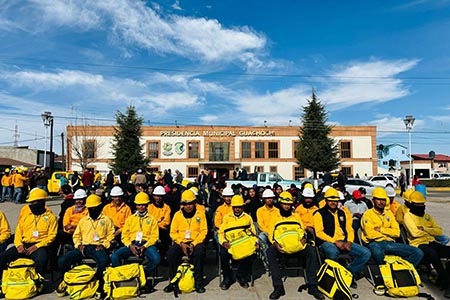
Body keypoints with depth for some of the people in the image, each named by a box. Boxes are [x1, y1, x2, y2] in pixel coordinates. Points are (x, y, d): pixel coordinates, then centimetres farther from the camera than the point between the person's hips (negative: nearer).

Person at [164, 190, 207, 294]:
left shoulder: (200, 215, 5)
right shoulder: (177, 215, 8)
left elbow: (203, 231, -1)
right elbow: (173, 232, 5)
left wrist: (194, 244, -14)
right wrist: (181, 243, -11)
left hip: (196, 242, -2)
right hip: (180, 243, 2)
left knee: (199, 252, -33)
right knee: (170, 253, -27)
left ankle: (199, 283, -18)